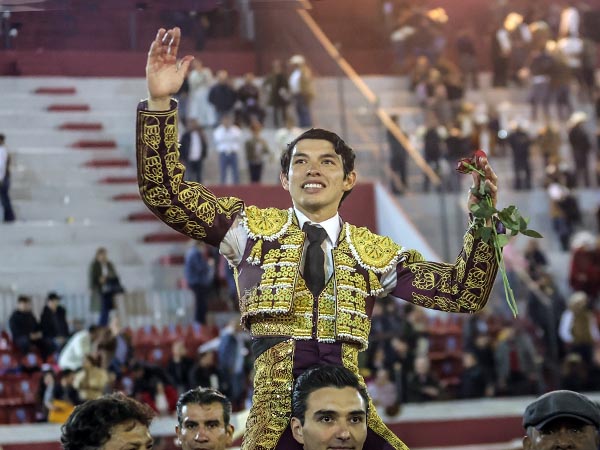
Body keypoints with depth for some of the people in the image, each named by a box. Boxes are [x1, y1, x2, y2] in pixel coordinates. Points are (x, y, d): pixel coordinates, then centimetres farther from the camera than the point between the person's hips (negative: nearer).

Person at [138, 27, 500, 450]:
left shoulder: (375, 251, 17)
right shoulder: (253, 228, 13)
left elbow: (462, 292, 13)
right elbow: (165, 192, 5)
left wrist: (483, 224, -1)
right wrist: (159, 102, -5)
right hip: (276, 405, -2)